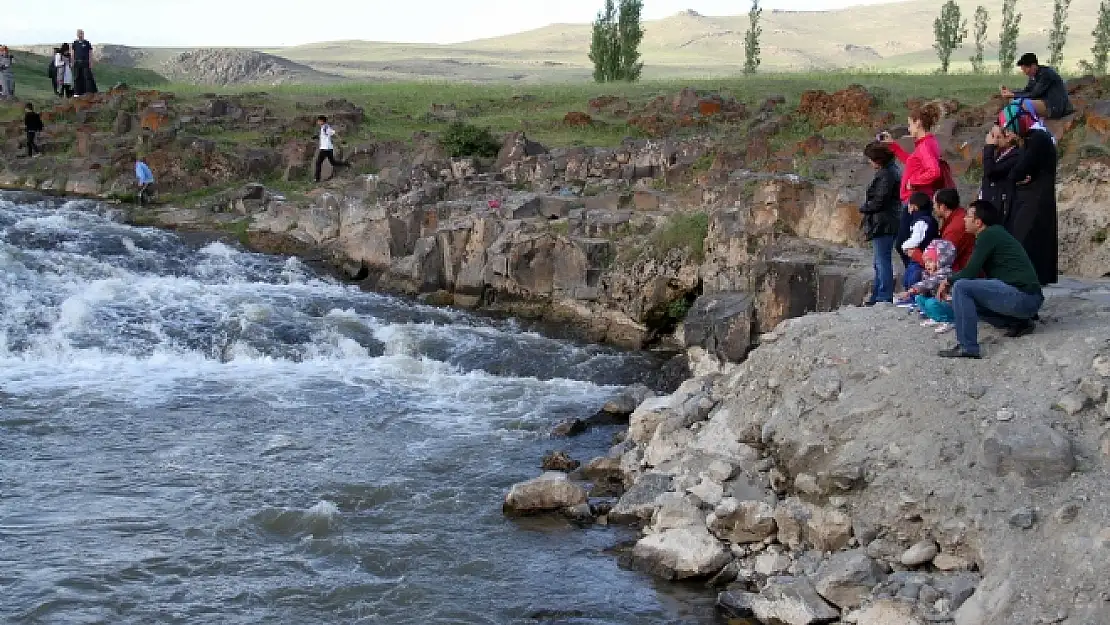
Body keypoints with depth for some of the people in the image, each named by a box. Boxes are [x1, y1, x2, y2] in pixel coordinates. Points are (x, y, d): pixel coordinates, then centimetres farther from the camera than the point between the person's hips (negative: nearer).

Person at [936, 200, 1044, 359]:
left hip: (1021, 296, -10)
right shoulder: (996, 233, 20)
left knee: (961, 287, -16)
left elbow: (970, 273, -10)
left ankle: (967, 347, -21)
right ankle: (1018, 322, 9)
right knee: (969, 298, 24)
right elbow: (977, 273, 26)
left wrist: (948, 282, 7)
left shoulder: (988, 235, -8)